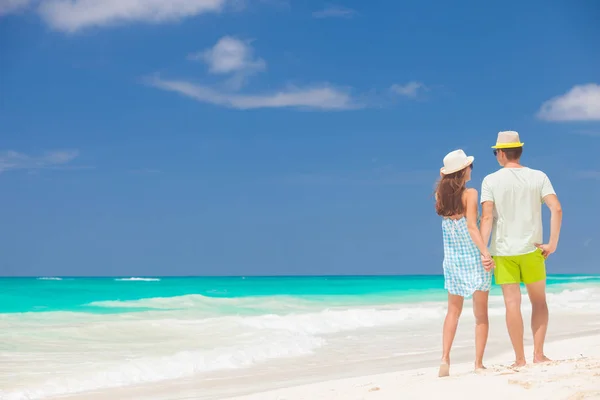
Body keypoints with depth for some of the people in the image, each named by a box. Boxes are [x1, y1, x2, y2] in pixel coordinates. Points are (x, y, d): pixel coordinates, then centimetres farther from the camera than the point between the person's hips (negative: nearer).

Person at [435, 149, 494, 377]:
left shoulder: (440, 195, 0)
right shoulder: (470, 194, -14)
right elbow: (472, 226, -23)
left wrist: (445, 179, 14)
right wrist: (486, 252, -29)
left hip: (452, 259, 4)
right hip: (474, 257, -4)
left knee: (453, 311, 16)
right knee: (481, 314, 7)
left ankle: (445, 358, 3)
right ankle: (478, 363, 5)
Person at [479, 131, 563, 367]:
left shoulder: (491, 181, -3)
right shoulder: (538, 177, 1)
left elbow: (487, 217, -12)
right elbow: (557, 209, -10)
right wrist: (552, 244, -5)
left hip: (503, 250, -1)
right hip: (531, 249, 1)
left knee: (512, 303, 2)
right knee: (539, 301, 13)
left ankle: (520, 359, 3)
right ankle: (538, 354, 9)